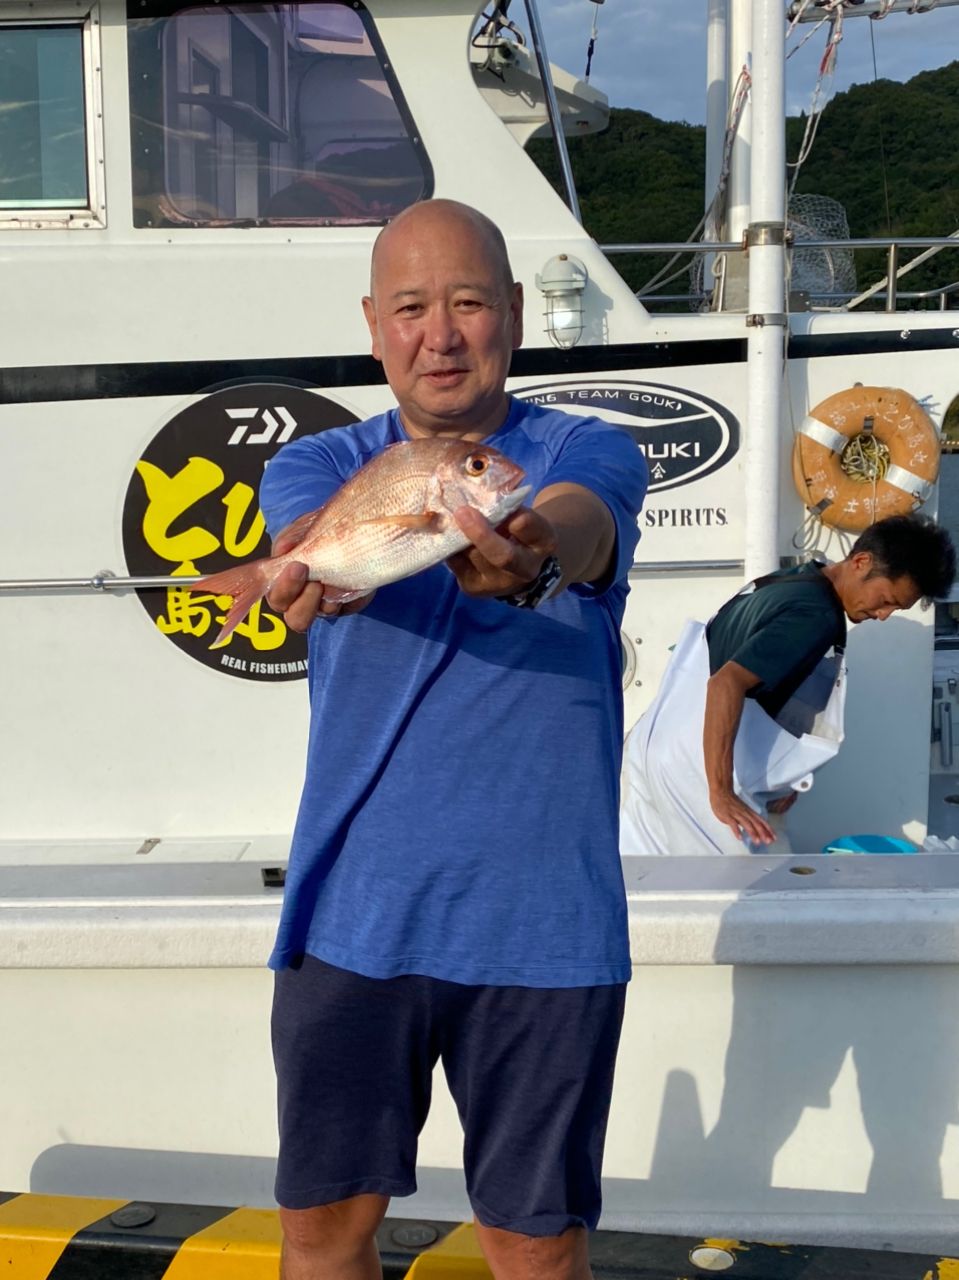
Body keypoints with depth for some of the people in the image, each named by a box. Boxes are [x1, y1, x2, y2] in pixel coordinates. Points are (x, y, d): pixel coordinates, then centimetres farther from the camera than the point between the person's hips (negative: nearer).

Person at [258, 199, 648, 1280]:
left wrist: (530, 556, -49)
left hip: (541, 921, -2)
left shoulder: (590, 454, -1)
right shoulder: (315, 467, 5)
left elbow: (574, 526, -25)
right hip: (350, 915, 2)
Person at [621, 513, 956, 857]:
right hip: (695, 767, -10)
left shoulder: (786, 584, 13)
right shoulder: (816, 614, -16)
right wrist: (721, 794, -30)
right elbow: (726, 684, -28)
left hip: (655, 748, 10)